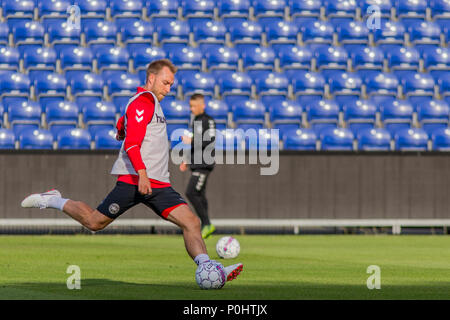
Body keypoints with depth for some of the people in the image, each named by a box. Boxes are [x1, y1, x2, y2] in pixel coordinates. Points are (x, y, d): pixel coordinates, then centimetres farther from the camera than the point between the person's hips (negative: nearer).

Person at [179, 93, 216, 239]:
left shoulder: (208, 121, -9)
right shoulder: (195, 121, 17)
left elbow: (210, 142, -18)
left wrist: (190, 141, -14)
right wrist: (187, 160, 22)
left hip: (204, 164, -9)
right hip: (196, 164, 9)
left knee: (191, 193, -16)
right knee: (200, 195, 8)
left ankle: (207, 224, -10)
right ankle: (205, 227, 12)